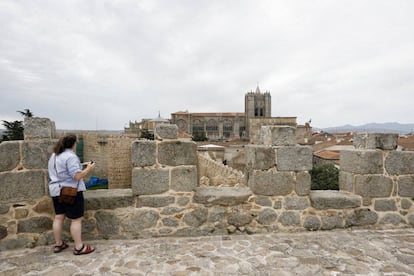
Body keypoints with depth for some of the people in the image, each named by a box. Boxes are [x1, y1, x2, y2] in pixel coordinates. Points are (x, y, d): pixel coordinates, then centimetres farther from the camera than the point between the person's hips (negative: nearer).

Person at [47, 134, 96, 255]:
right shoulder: (71, 156, -20)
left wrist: (80, 165, 15)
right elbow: (77, 176, -25)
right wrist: (88, 169, -12)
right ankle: (79, 247, 5)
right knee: (76, 219, -1)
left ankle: (58, 244, 27)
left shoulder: (54, 155, 11)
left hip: (56, 190, 9)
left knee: (59, 217, 16)